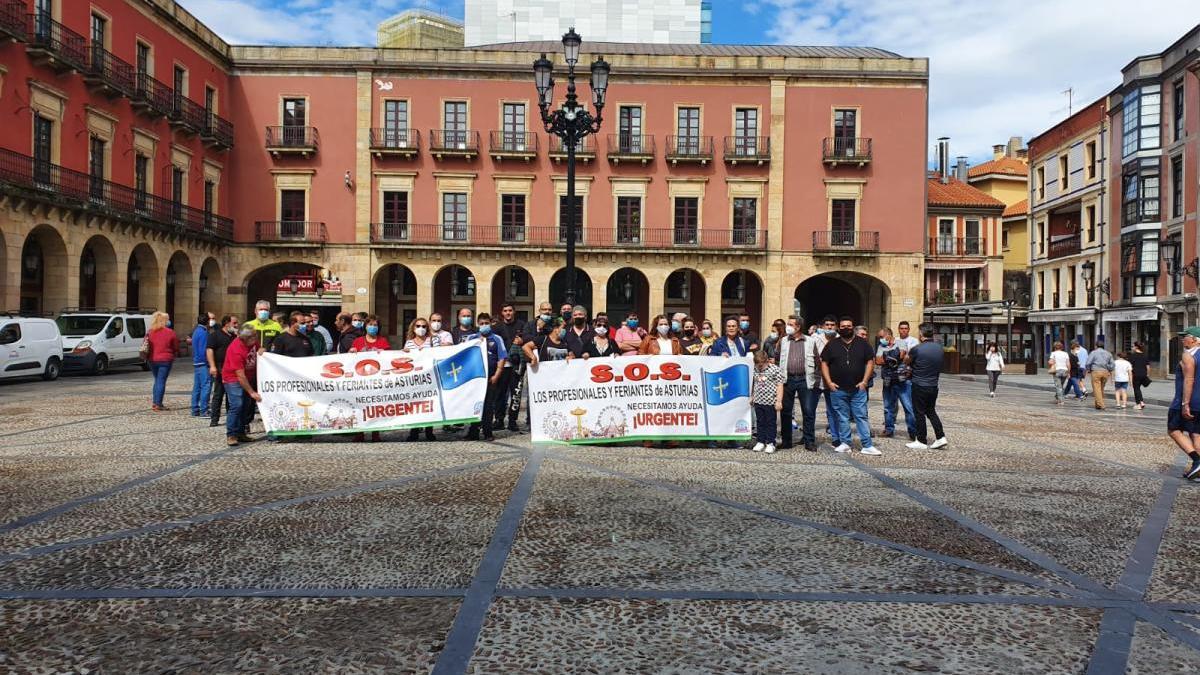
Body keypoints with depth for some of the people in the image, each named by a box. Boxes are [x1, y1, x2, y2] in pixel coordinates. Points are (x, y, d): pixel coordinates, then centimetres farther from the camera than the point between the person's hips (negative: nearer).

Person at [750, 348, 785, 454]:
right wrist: (751, 396, 22)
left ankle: (770, 443, 13)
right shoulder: (755, 370, 7)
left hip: (770, 402, -5)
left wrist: (779, 401, -13)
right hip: (758, 401, 5)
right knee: (760, 422, 11)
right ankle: (760, 442, 20)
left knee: (771, 423, 5)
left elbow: (779, 386, -9)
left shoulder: (775, 369, -9)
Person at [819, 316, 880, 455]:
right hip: (838, 389, 1)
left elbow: (870, 362, 5)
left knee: (861, 416, -1)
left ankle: (867, 445, 1)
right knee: (842, 418, 7)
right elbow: (824, 363, 6)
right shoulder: (832, 344, 5)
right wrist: (829, 382, -4)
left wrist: (864, 381, -4)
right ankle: (845, 443, 15)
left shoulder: (862, 344, 5)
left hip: (858, 388, 0)